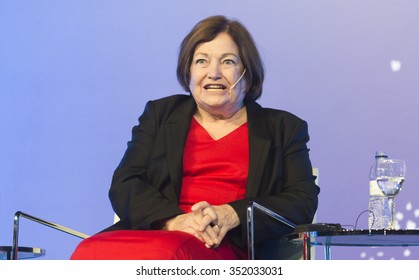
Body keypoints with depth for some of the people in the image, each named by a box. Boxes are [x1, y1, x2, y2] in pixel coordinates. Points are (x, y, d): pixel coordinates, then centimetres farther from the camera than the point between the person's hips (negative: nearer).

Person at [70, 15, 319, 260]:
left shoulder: (285, 128, 18)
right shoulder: (160, 114, 22)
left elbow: (304, 201, 6)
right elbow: (124, 184, 10)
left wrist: (233, 215, -13)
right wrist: (172, 219, -12)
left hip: (229, 248, -3)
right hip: (155, 236, 3)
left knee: (164, 254, -39)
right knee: (91, 251, -32)